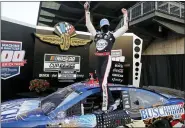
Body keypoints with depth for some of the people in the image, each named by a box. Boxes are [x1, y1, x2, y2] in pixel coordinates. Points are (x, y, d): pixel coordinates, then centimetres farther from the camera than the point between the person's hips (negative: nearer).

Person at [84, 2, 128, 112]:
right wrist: (87, 11, 21)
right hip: (98, 61, 5)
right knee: (102, 84, 7)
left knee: (104, 83, -19)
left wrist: (125, 15, 13)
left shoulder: (112, 35, 10)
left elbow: (125, 27, 10)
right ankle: (112, 103, 18)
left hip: (106, 59, -5)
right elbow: (88, 24, 22)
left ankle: (105, 105, -14)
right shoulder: (97, 34, 19)